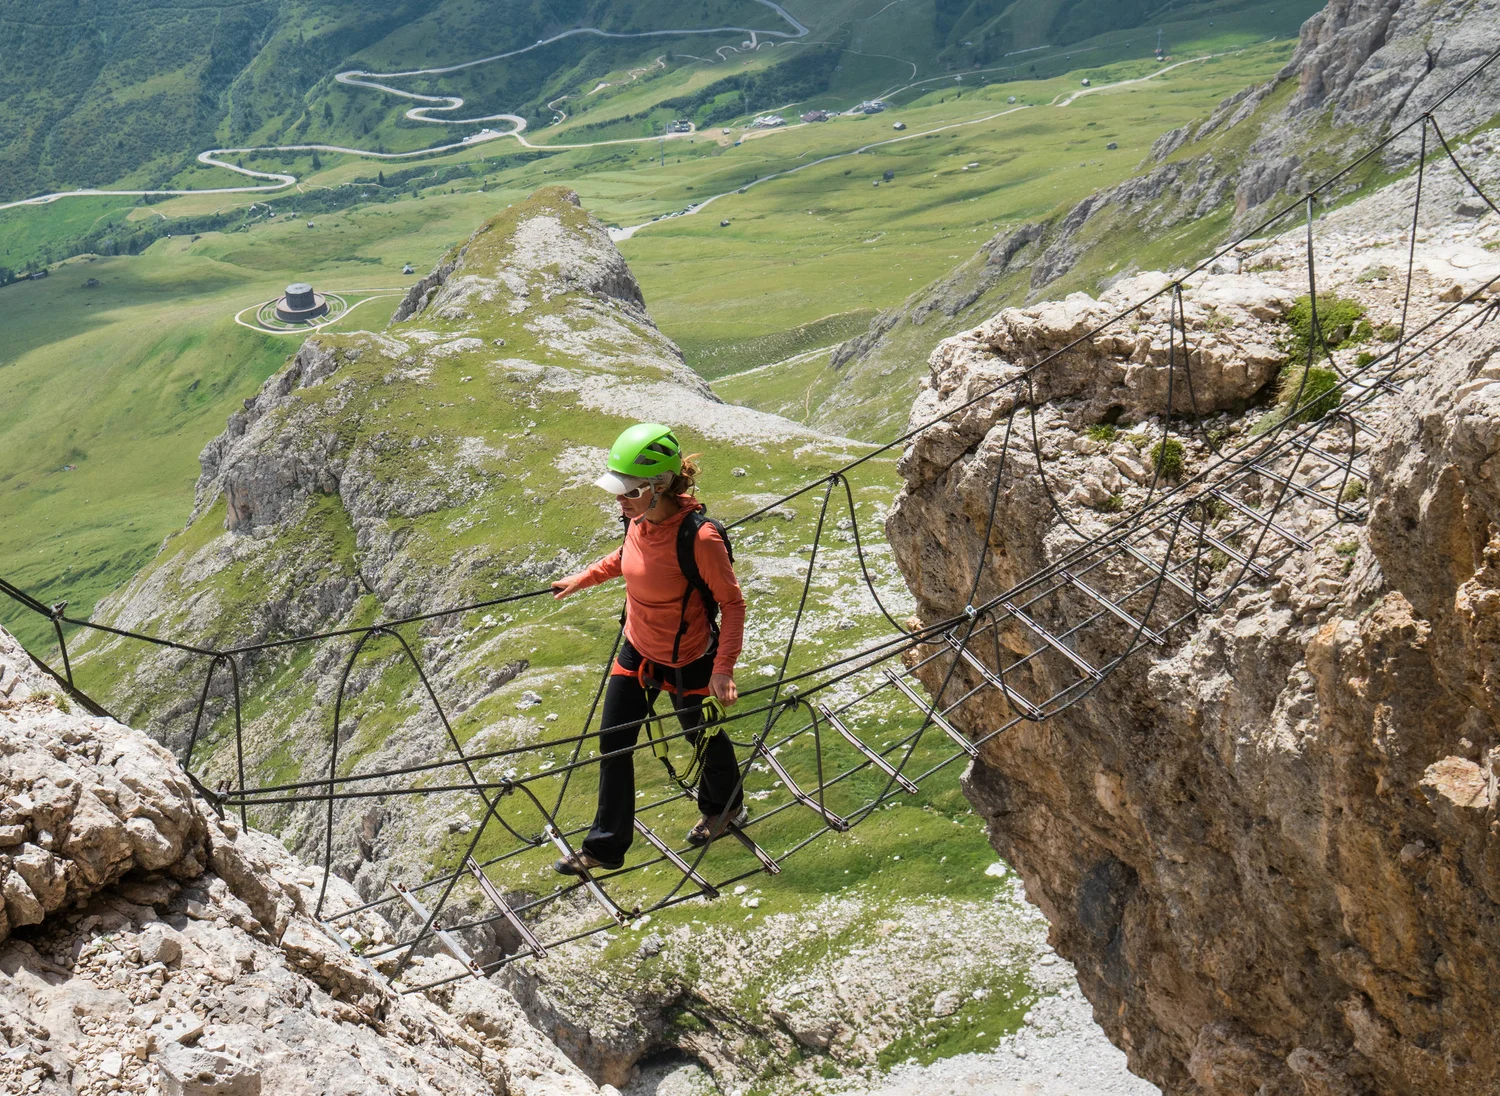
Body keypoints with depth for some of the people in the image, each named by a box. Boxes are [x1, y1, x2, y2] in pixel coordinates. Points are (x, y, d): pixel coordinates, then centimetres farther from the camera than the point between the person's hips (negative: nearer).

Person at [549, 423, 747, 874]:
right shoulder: (639, 518, -13)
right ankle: (604, 847, 26)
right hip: (637, 650, 6)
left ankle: (724, 808, 52)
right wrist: (583, 578, 18)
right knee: (613, 743, 10)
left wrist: (723, 669, -28)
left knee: (702, 736, 20)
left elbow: (732, 604, -23)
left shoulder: (699, 537, -33)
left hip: (688, 661, -6)